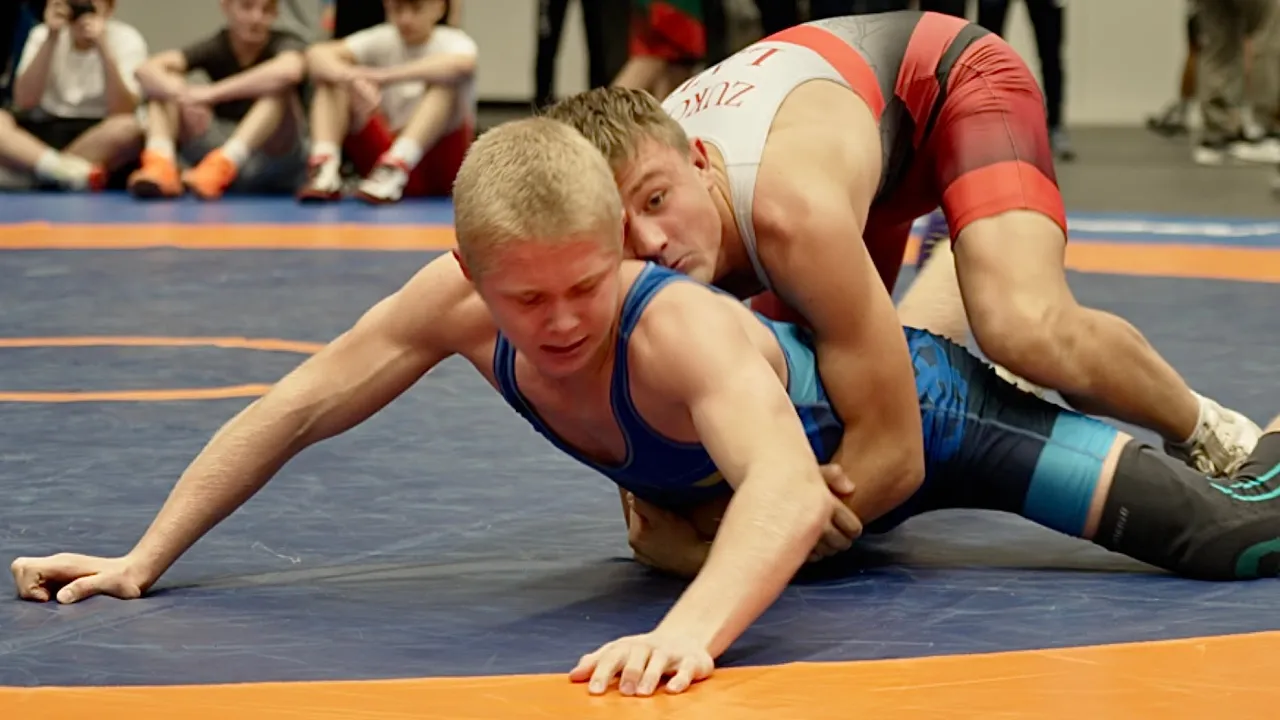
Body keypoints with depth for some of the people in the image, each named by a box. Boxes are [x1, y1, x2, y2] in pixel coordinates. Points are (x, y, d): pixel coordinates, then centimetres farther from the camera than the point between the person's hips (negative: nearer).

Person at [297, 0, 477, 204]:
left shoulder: (452, 42, -7)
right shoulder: (381, 40, 3)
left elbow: (460, 65, -34)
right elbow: (317, 54, -14)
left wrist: (386, 77, -43)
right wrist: (351, 76, -37)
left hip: (439, 166, -3)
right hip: (381, 155, 3)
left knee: (445, 82, -27)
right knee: (331, 75, -9)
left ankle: (395, 168, -41)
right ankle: (325, 169, -28)